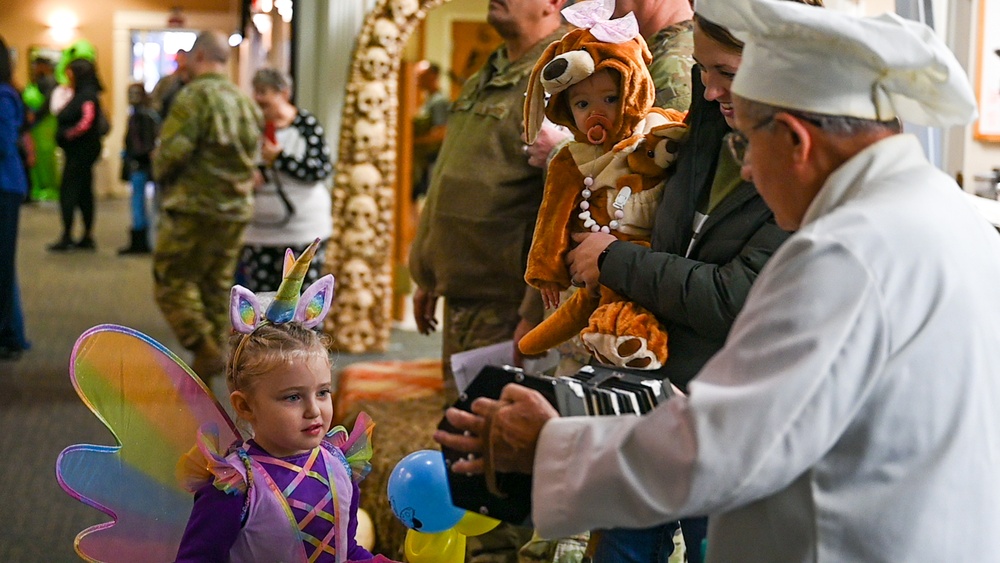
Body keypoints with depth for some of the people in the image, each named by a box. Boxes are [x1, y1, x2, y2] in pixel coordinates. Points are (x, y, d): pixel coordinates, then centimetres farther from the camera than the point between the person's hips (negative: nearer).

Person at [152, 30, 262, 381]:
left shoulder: (195, 96, -13)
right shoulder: (245, 102, 10)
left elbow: (172, 150, -18)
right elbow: (253, 157, 11)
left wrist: (161, 174, 1)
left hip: (194, 207, -7)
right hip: (237, 210, 7)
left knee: (172, 282, 3)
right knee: (216, 287, 14)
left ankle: (206, 350, -11)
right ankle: (205, 373, 17)